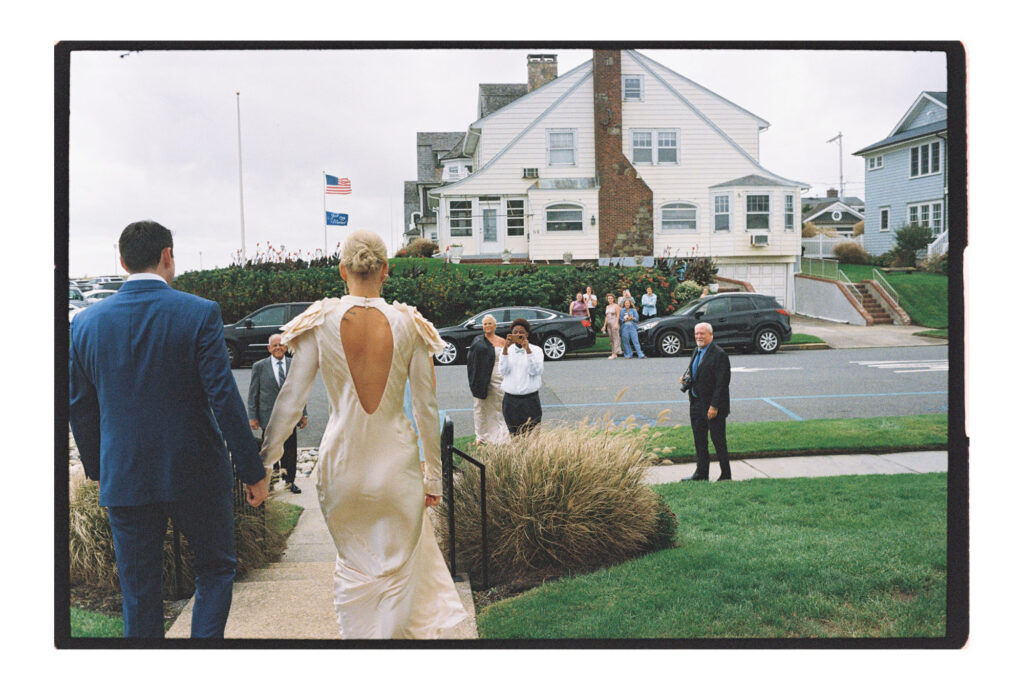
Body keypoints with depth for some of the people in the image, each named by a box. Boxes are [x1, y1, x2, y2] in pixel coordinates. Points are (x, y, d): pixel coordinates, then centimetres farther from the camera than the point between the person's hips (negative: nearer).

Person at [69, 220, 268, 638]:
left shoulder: (85, 323, 1)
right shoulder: (199, 313, -11)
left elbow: (81, 410, 8)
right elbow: (224, 399, -13)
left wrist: (99, 473, 21)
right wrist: (252, 471, -6)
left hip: (124, 478, 3)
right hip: (196, 474, -3)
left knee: (139, 591, 13)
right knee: (216, 567, 16)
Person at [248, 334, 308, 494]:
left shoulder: (294, 366, 7)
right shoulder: (259, 366, 1)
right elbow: (253, 394, 2)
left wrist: (303, 414, 9)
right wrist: (252, 416, -3)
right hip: (269, 418, -2)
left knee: (291, 451, 6)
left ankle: (290, 481, 19)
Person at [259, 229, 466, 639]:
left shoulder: (320, 322, -6)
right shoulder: (407, 325, -5)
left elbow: (291, 398, -4)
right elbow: (427, 410, -2)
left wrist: (267, 456, 7)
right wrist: (434, 476, 8)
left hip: (342, 464, 1)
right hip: (396, 462, -1)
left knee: (354, 567, 19)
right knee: (397, 570, 13)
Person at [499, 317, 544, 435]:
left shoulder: (536, 350, 3)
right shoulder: (506, 350, 9)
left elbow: (536, 371, -11)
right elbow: (503, 370, -6)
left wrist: (528, 350, -18)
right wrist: (505, 349, -15)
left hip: (530, 400, -2)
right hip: (510, 400, 2)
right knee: (514, 437, 3)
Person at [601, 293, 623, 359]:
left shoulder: (616, 306, -2)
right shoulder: (607, 307, 17)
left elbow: (618, 315, -9)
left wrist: (616, 323, -19)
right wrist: (604, 325, 16)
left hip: (614, 323, -7)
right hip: (608, 323, 7)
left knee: (615, 338, -9)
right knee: (611, 339, 5)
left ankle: (614, 354, -14)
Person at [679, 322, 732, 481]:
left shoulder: (719, 354, -15)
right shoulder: (697, 351, 12)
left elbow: (721, 383, -18)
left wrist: (714, 406, -21)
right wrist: (686, 378, 2)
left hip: (713, 406, -8)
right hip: (696, 403, 8)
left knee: (718, 441, 0)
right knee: (699, 441, 14)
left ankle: (726, 475, 11)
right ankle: (701, 473, 25)